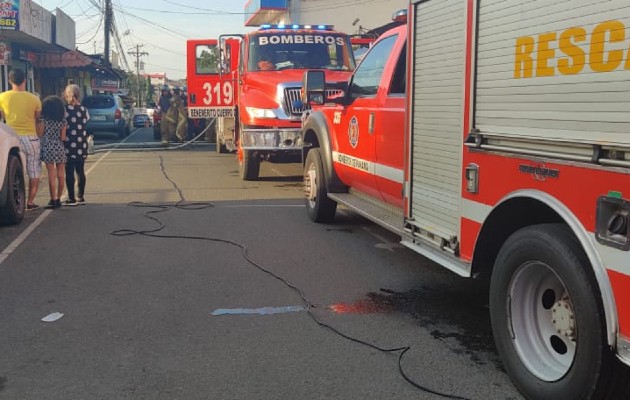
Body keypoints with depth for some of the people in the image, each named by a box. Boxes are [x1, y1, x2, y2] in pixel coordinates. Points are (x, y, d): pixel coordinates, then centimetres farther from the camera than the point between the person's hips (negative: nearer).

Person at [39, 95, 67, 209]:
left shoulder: (43, 119, -5)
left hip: (47, 148, -2)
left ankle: (53, 200, -1)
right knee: (60, 175, 8)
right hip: (60, 148, 2)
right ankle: (58, 199, 14)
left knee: (52, 175, -1)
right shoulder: (62, 121, 0)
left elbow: (40, 133, -3)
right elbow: (63, 137, -2)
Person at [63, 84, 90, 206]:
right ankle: (81, 197, 16)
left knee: (69, 173, 0)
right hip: (81, 147, 5)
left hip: (69, 147, -5)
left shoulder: (64, 109, -9)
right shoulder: (84, 110, 5)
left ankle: (71, 198, 1)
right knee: (80, 171, 11)